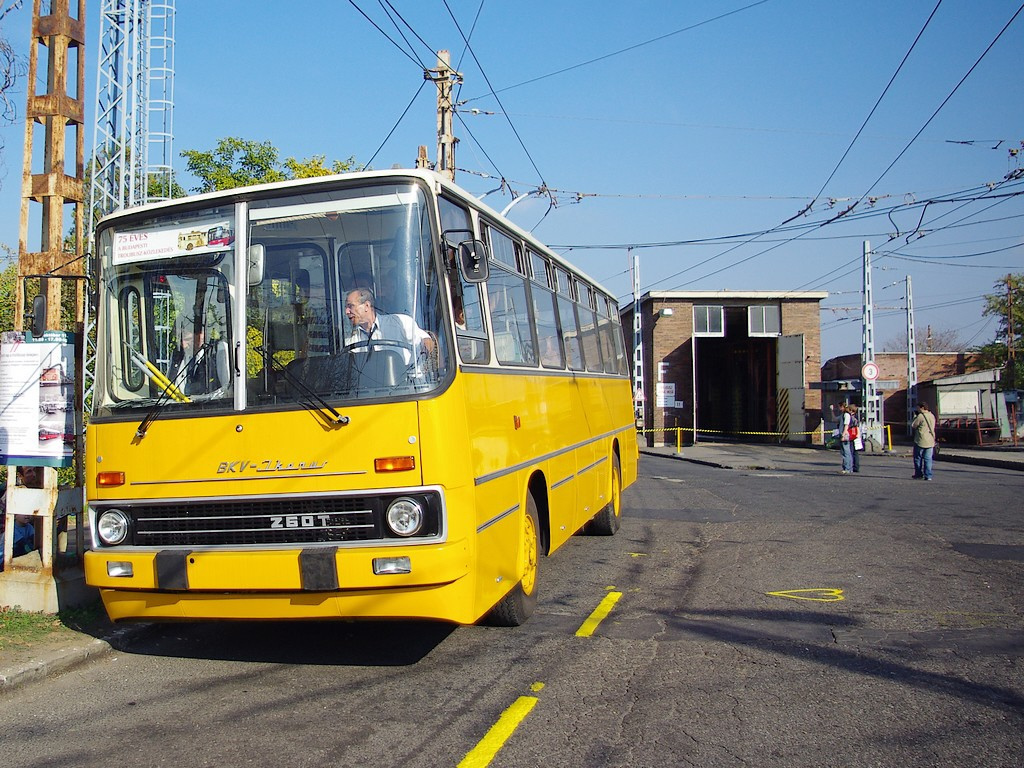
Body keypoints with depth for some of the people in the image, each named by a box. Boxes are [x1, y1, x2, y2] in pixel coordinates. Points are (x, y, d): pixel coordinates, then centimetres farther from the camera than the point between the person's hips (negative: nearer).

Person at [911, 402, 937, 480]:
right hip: (930, 441, 6)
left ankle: (919, 475, 11)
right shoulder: (932, 416, 9)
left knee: (918, 458, 8)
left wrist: (915, 418, 7)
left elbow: (913, 426, -6)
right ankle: (928, 476, 3)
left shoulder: (920, 416, -14)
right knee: (928, 459, 6)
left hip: (920, 441, -5)